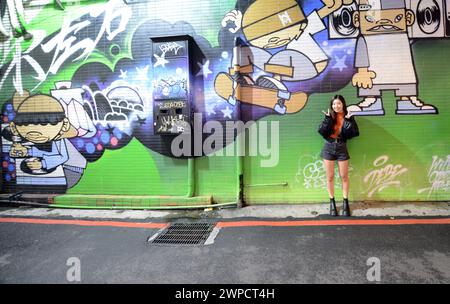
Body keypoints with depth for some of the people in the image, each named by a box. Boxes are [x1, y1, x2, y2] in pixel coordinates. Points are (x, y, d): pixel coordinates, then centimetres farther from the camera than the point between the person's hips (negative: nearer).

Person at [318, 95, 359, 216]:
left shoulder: (348, 118, -1)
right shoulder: (330, 117, 0)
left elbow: (355, 133, -10)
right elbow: (321, 131, -11)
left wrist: (349, 121, -19)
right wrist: (328, 119, -20)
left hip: (342, 148, 0)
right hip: (329, 148, 0)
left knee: (344, 176, 8)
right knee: (330, 177, 7)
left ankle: (345, 203, 21)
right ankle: (332, 203, 20)